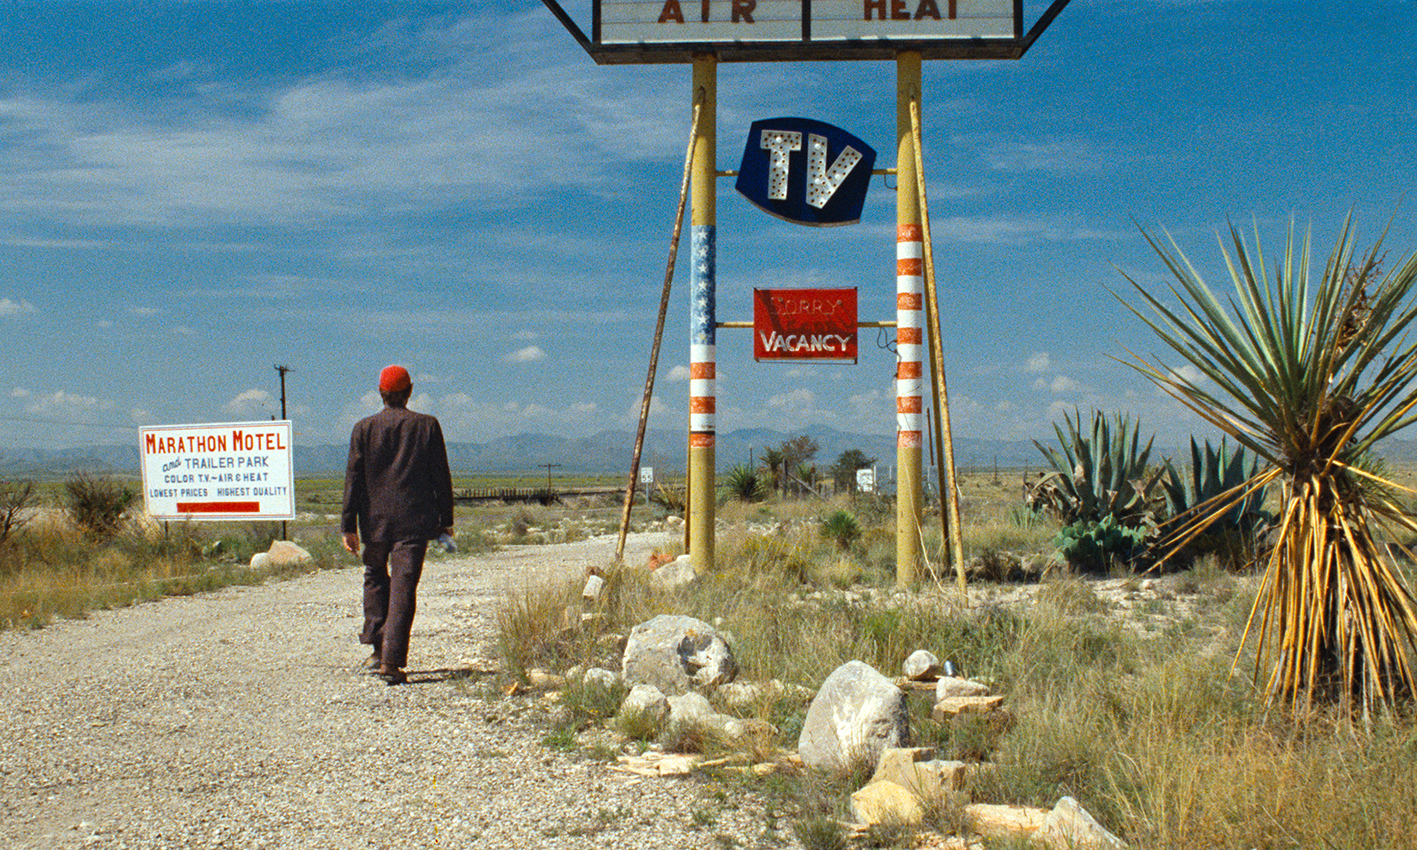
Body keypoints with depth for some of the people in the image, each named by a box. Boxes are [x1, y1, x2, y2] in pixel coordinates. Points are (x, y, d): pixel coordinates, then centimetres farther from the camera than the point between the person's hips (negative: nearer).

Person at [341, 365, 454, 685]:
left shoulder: (364, 428, 1)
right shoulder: (427, 425, 1)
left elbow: (353, 478, 0)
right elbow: (441, 476, 2)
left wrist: (349, 526, 2)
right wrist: (446, 519, 10)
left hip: (375, 519, 1)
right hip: (415, 520, -1)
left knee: (375, 577, 21)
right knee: (403, 587, -3)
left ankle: (378, 649, 17)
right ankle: (392, 660, -10)